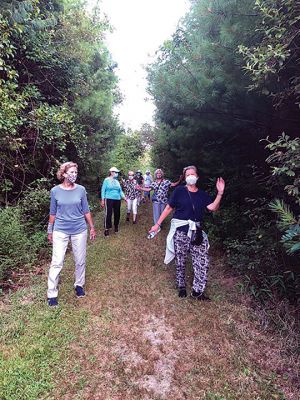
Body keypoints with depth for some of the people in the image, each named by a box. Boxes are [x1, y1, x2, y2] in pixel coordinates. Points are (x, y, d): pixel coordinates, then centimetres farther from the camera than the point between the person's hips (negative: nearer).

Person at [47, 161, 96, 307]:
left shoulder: (81, 190, -4)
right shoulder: (55, 191, -5)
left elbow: (86, 211, 3)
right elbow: (53, 213, 4)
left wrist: (92, 228, 6)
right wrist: (50, 231, 8)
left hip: (79, 230, 1)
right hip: (60, 231, -1)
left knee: (80, 261, 11)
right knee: (56, 262, -2)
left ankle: (79, 285, 33)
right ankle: (52, 294, 12)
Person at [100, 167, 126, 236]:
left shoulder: (117, 181, 14)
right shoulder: (106, 180, -2)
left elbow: (120, 191, 18)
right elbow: (103, 190, -3)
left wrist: (125, 198, 10)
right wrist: (102, 200, -8)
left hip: (117, 200, 6)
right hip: (109, 199, -5)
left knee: (117, 214, 10)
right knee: (108, 214, -7)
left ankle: (116, 227, 26)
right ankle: (107, 228, 3)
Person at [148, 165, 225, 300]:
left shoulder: (202, 194, 8)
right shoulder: (179, 191, -2)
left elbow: (213, 208, -8)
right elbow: (168, 208, 0)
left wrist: (220, 193, -20)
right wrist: (157, 224, -1)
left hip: (196, 232, 3)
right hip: (180, 230, -3)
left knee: (202, 262, 0)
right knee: (180, 261, 9)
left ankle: (197, 291, 16)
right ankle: (181, 287, 30)